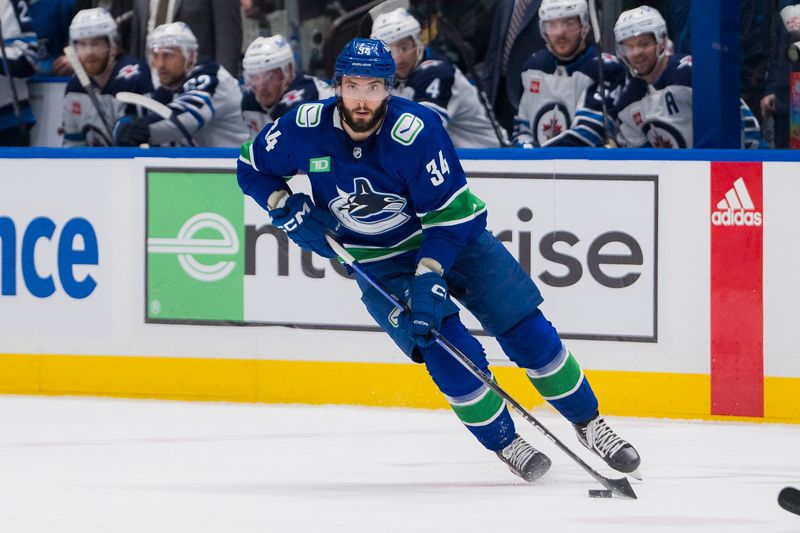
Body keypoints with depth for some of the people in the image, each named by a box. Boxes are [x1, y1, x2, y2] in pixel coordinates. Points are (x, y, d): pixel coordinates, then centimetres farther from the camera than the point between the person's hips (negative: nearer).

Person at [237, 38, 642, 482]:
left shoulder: (417, 130, -26)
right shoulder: (305, 128, -17)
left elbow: (450, 214, -22)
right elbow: (252, 167, 1)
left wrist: (429, 277, -30)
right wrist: (287, 208, -15)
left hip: (454, 236, -1)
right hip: (380, 264, 1)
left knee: (526, 327, -9)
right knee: (450, 354, -18)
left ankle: (589, 424, 8)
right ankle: (505, 444, 1)